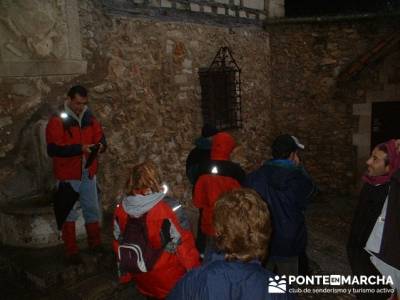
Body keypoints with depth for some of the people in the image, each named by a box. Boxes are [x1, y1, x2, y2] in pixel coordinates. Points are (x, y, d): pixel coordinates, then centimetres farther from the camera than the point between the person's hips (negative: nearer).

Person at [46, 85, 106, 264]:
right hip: (68, 175, -5)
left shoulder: (90, 119, 4)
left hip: (88, 174, 5)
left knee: (92, 210, 15)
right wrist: (79, 149, -27)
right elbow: (53, 149, -19)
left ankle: (95, 244, 32)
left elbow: (100, 138, 11)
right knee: (68, 214, 6)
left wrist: (100, 145, -14)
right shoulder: (57, 121, -12)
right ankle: (71, 251, 18)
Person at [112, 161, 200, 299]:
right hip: (171, 283, -5)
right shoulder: (169, 208, -26)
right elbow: (184, 245, -19)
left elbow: (118, 246, 3)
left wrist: (125, 275, 18)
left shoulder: (121, 210, -10)